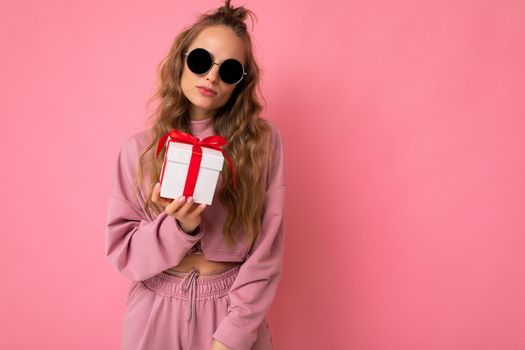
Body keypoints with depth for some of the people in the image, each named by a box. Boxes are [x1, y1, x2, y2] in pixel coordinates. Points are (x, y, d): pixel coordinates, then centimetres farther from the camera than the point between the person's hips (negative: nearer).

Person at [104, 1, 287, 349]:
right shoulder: (138, 149, -6)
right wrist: (179, 226, -22)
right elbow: (122, 252, -5)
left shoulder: (264, 140, -9)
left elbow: (266, 253, -9)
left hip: (234, 310, -1)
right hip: (156, 311, 2)